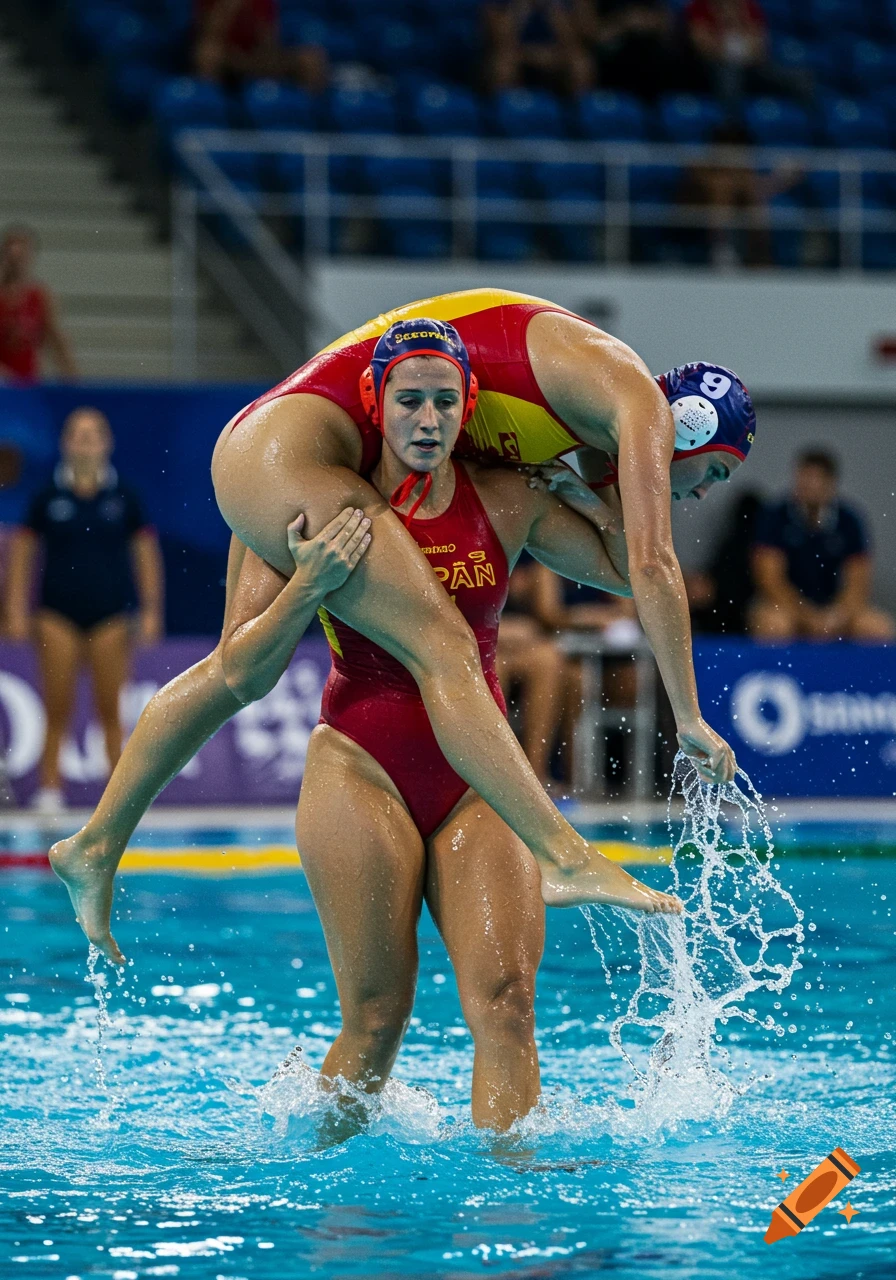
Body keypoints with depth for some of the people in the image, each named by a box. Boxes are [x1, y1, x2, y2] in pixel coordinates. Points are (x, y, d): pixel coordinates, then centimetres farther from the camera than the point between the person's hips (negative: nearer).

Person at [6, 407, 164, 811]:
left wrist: (151, 611, 3)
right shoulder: (48, 499, 2)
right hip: (58, 614, 0)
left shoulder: (123, 499, 2)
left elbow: (147, 553, 7)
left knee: (110, 710, 1)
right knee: (57, 710, 0)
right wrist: (16, 610, 0)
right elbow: (22, 551, 6)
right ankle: (49, 789, 3)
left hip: (110, 615, 0)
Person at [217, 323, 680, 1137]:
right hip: (362, 770, -3)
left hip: (478, 780, 3)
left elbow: (629, 569, 13)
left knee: (505, 997, -13)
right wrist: (309, 586, -20)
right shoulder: (328, 511, -4)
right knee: (377, 1012, -5)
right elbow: (241, 673, -5)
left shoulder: (507, 502, 4)